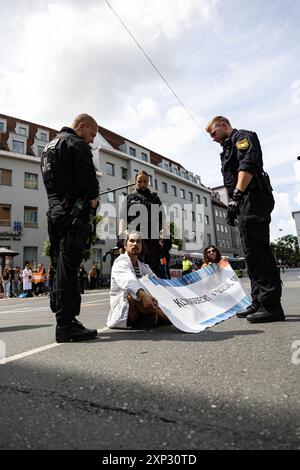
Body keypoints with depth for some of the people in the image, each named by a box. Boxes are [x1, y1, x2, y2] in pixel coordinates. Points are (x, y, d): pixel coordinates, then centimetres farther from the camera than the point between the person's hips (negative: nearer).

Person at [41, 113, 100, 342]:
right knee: (69, 267, -10)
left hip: (54, 213, 9)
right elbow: (88, 178, -15)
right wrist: (93, 199, 3)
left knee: (61, 267, 10)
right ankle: (67, 324, -7)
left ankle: (63, 320, 17)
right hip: (74, 214, -9)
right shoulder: (76, 144, -3)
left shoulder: (49, 146, 26)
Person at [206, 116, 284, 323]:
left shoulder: (242, 136, 3)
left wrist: (236, 196, -24)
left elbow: (248, 165, -16)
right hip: (246, 204, 10)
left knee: (257, 251, -14)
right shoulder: (229, 148, 30)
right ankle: (259, 303, 12)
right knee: (253, 252, 7)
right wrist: (234, 205, 18)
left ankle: (271, 305, -12)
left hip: (254, 198, -10)